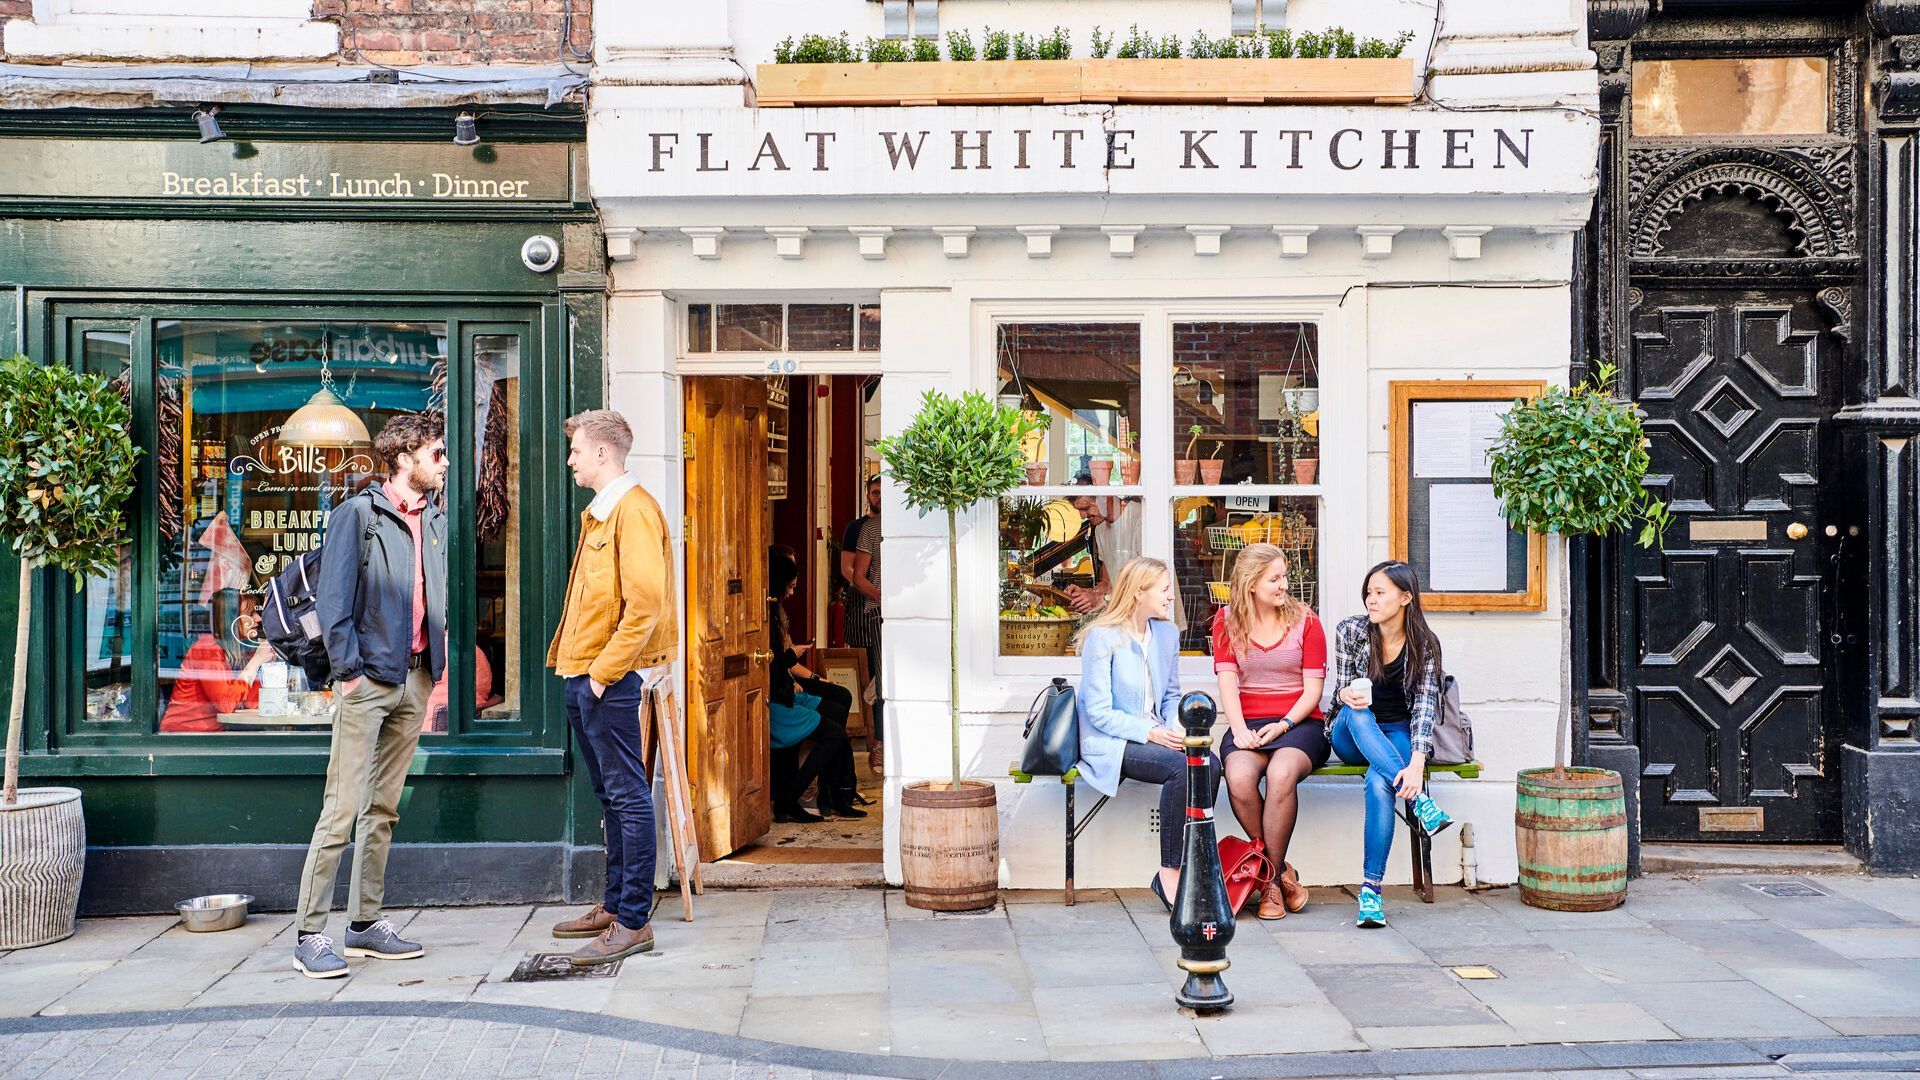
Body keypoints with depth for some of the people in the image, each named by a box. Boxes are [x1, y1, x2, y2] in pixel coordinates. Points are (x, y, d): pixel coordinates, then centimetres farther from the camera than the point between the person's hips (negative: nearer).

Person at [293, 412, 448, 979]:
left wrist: (433, 663, 12)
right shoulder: (358, 513, -5)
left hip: (415, 678, 7)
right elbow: (333, 597, -10)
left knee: (383, 808, 12)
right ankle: (310, 934, 1)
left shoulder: (435, 520, 14)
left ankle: (366, 923, 20)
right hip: (368, 678, -7)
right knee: (342, 809, -6)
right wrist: (347, 669, -15)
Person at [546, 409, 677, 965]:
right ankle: (614, 905, 25)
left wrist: (604, 671, -19)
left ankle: (634, 921, 0)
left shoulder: (634, 510, -14)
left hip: (611, 680, -10)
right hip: (584, 676, 10)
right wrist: (571, 659, 15)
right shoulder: (599, 512, 18)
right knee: (610, 796, 16)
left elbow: (644, 604, -21)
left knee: (628, 795, -5)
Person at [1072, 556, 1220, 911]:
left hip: (1156, 736, 6)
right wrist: (1151, 733, -21)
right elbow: (1098, 712, -12)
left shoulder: (1167, 633, 11)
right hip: (1110, 743, -6)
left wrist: (1177, 726, -4)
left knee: (1210, 763, -24)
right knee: (1182, 767, -31)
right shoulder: (1102, 637, -10)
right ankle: (1169, 874, -20)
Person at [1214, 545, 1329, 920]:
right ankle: (1283, 873, -13)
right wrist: (1240, 730, -15)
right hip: (1249, 724, 1)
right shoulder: (1227, 621, 9)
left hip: (1299, 723, -1)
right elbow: (1228, 682, 1)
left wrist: (1283, 725, -16)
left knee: (1281, 773, -35)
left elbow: (1313, 690, 1)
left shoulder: (1305, 621, 5)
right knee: (1239, 777, -33)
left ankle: (1270, 879, -19)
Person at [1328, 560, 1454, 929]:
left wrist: (1416, 765, -34)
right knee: (1357, 714, -36)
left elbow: (1425, 706, -18)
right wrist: (1348, 695, -28)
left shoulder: (1424, 644, -9)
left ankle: (1371, 889, -35)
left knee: (1379, 781, -35)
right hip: (1353, 736, 2)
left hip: (1399, 734, -2)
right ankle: (1421, 802, -44)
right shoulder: (1350, 630, -5)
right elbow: (1341, 690, 1)